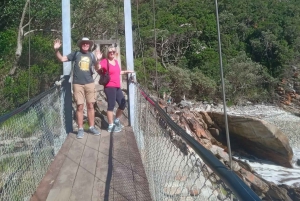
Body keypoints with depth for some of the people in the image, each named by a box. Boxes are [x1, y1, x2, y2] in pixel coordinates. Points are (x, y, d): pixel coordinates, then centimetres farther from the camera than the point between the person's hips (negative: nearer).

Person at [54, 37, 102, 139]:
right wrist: (56, 50, -12)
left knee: (90, 106, 6)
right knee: (80, 107, 0)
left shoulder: (91, 55, 9)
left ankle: (92, 127, 16)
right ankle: (80, 129, 8)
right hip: (78, 84, -2)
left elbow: (97, 69, 1)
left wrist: (98, 60, -16)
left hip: (89, 83, 2)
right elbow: (62, 59, 3)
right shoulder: (76, 54, 4)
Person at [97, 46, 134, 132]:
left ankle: (116, 120, 32)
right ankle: (111, 126, 6)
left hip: (117, 87, 8)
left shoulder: (116, 61, 15)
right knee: (111, 105, -5)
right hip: (109, 87, -8)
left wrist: (126, 71, 26)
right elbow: (97, 69, -25)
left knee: (123, 103, 13)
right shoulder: (104, 61, -8)